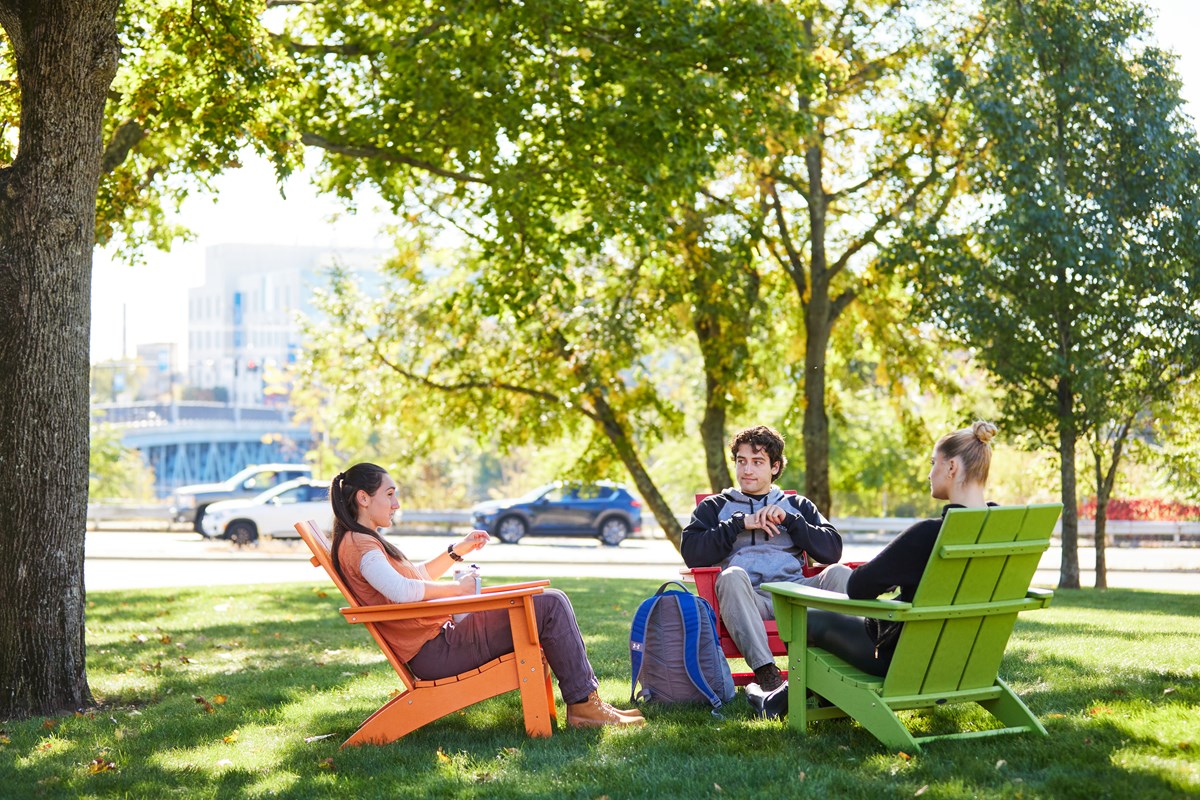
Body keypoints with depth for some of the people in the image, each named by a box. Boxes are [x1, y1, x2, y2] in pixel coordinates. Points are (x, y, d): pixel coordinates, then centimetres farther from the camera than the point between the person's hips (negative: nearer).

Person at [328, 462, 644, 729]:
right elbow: (400, 590, -32)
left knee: (550, 602, 20)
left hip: (437, 645, 11)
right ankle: (583, 704, -6)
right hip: (435, 652, -11)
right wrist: (457, 588, -18)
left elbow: (416, 576, 32)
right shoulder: (359, 544, -15)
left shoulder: (362, 541, 18)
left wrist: (457, 551, 21)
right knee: (550, 605, -11)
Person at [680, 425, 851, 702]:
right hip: (746, 597, -1)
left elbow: (832, 551, 11)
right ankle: (766, 673, -48)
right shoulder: (714, 507, 24)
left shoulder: (797, 505, 27)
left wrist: (788, 520, 2)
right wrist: (740, 524, 0)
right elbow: (692, 554, 5)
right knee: (732, 575, -36)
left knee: (839, 573, -28)